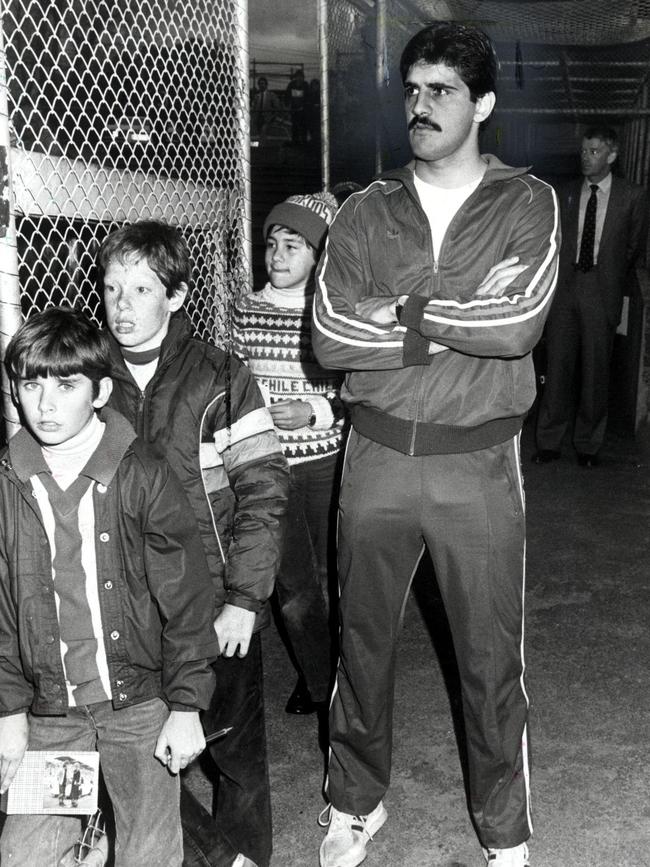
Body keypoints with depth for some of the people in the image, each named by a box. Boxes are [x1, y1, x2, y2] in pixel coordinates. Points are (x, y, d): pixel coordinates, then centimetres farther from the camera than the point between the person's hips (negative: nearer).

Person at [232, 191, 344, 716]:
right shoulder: (247, 310, 3)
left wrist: (314, 411, -18)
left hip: (326, 462, -3)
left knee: (331, 577, 9)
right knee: (291, 584, 8)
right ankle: (317, 678, 29)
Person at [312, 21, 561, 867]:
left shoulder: (527, 204, -1)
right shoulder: (364, 213, 4)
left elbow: (521, 326, -17)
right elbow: (330, 339, -9)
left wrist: (402, 307, -12)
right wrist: (462, 324, -13)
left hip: (478, 462, -2)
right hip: (376, 455, 2)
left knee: (492, 660, 9)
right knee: (362, 639, 15)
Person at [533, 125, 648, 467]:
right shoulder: (566, 194, 10)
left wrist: (619, 286, 8)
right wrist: (552, 281, 6)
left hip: (603, 292, -2)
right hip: (565, 287, 2)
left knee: (595, 369, 2)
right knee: (558, 365, 2)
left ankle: (588, 445, 14)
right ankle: (549, 442, 10)